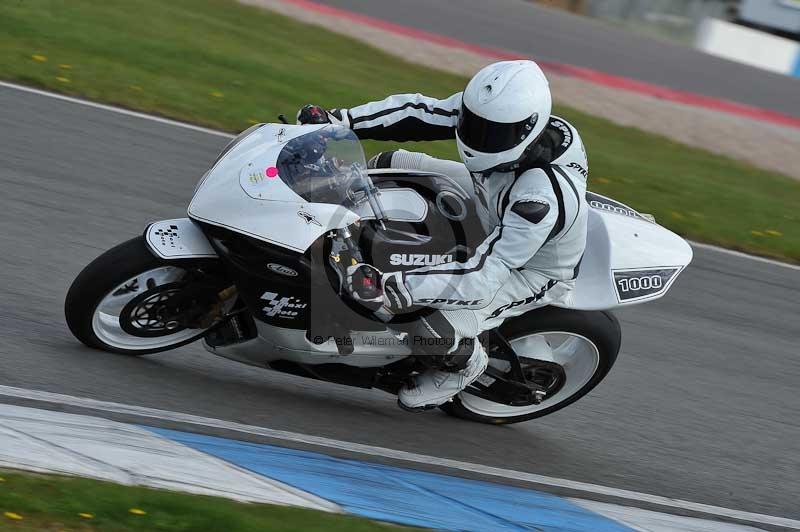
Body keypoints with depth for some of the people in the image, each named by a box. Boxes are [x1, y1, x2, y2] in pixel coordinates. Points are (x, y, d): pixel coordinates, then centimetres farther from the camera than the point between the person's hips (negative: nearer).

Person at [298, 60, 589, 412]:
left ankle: (464, 363, 10)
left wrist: (393, 288, -51)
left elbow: (483, 279, -45)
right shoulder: (491, 112, -25)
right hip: (492, 207, 8)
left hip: (533, 267, -8)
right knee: (390, 164, 6)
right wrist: (339, 121, -21)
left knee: (436, 331, -26)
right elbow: (424, 112, -13)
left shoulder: (542, 199, -45)